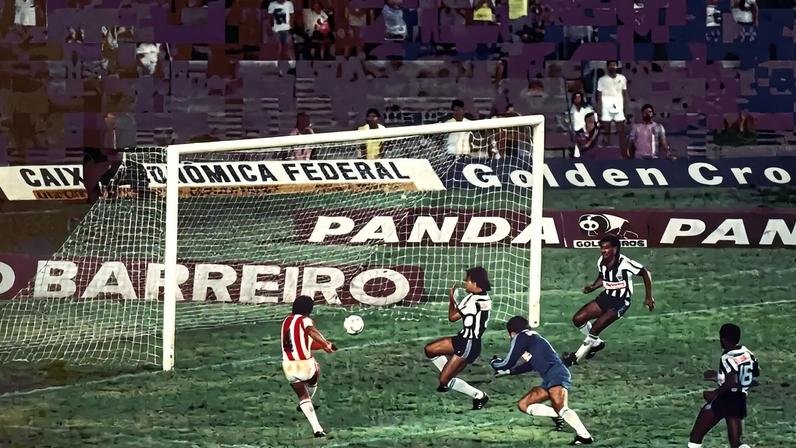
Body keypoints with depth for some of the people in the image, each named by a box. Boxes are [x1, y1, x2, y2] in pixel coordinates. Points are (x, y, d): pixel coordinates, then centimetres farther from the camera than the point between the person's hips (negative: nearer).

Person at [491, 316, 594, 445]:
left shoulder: (521, 337, 4)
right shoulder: (532, 337, 30)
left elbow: (508, 363, 7)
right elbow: (530, 364, 46)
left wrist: (494, 363, 28)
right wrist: (508, 371, 57)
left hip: (556, 375, -10)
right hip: (549, 380, 10)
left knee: (561, 408, -30)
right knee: (523, 404, 14)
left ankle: (584, 436, -44)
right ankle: (558, 415, 1)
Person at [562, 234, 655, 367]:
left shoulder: (625, 264, -25)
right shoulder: (601, 262, -5)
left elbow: (645, 273, -13)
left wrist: (649, 297, -9)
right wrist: (592, 287, -4)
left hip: (620, 302, -7)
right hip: (606, 297, 7)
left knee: (595, 328, -21)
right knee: (578, 319, 0)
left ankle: (575, 358, -6)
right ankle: (597, 343, 23)